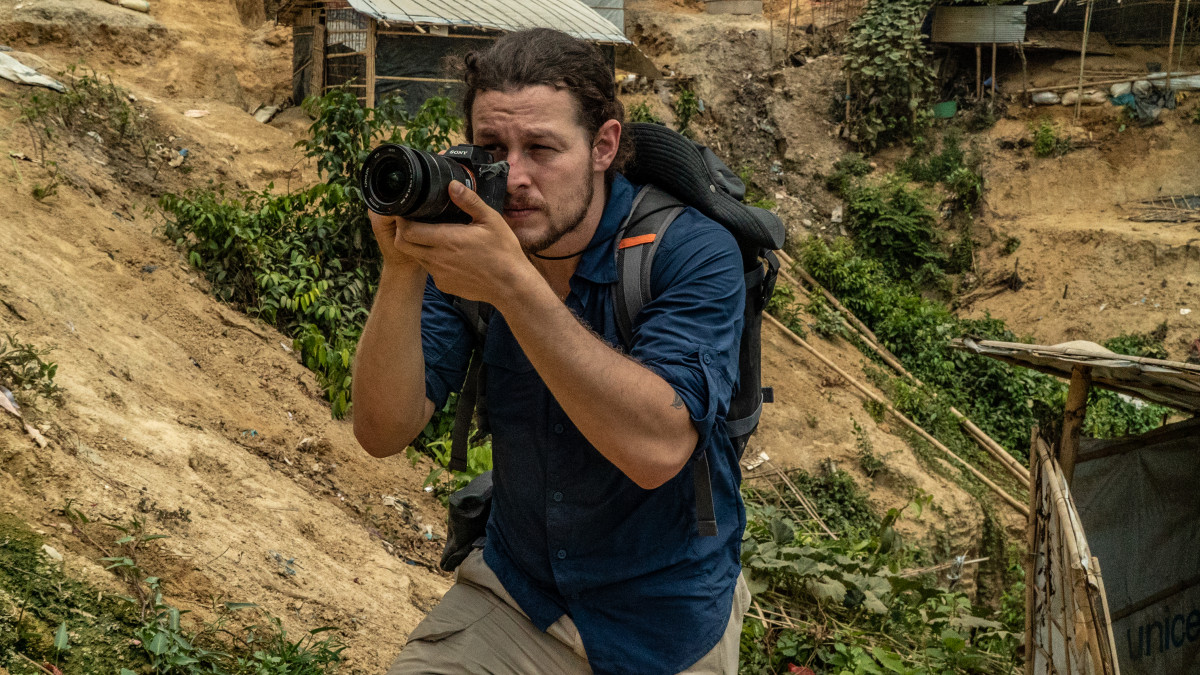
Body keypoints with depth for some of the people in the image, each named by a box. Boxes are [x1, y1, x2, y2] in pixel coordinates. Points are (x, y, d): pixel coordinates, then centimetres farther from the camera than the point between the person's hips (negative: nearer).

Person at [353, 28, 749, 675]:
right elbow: (384, 432, -13)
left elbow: (657, 449, -34)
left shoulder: (692, 252, -19)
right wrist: (403, 269, -29)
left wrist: (514, 285, -40)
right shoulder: (469, 242, -7)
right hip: (514, 590, 3)